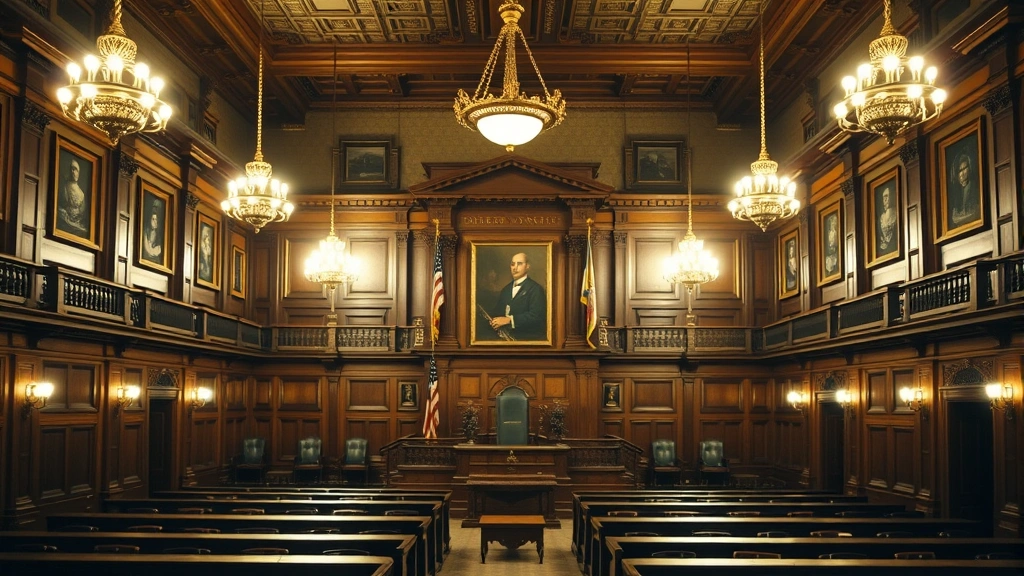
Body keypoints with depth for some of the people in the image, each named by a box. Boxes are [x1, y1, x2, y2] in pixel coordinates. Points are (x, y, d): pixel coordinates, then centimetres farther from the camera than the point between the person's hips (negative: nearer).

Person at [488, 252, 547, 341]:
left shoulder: (535, 289, -5)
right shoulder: (506, 289, 20)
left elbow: (536, 315, -17)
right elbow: (497, 310, 23)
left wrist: (509, 320, -22)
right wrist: (494, 321, -1)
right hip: (507, 337, 5)